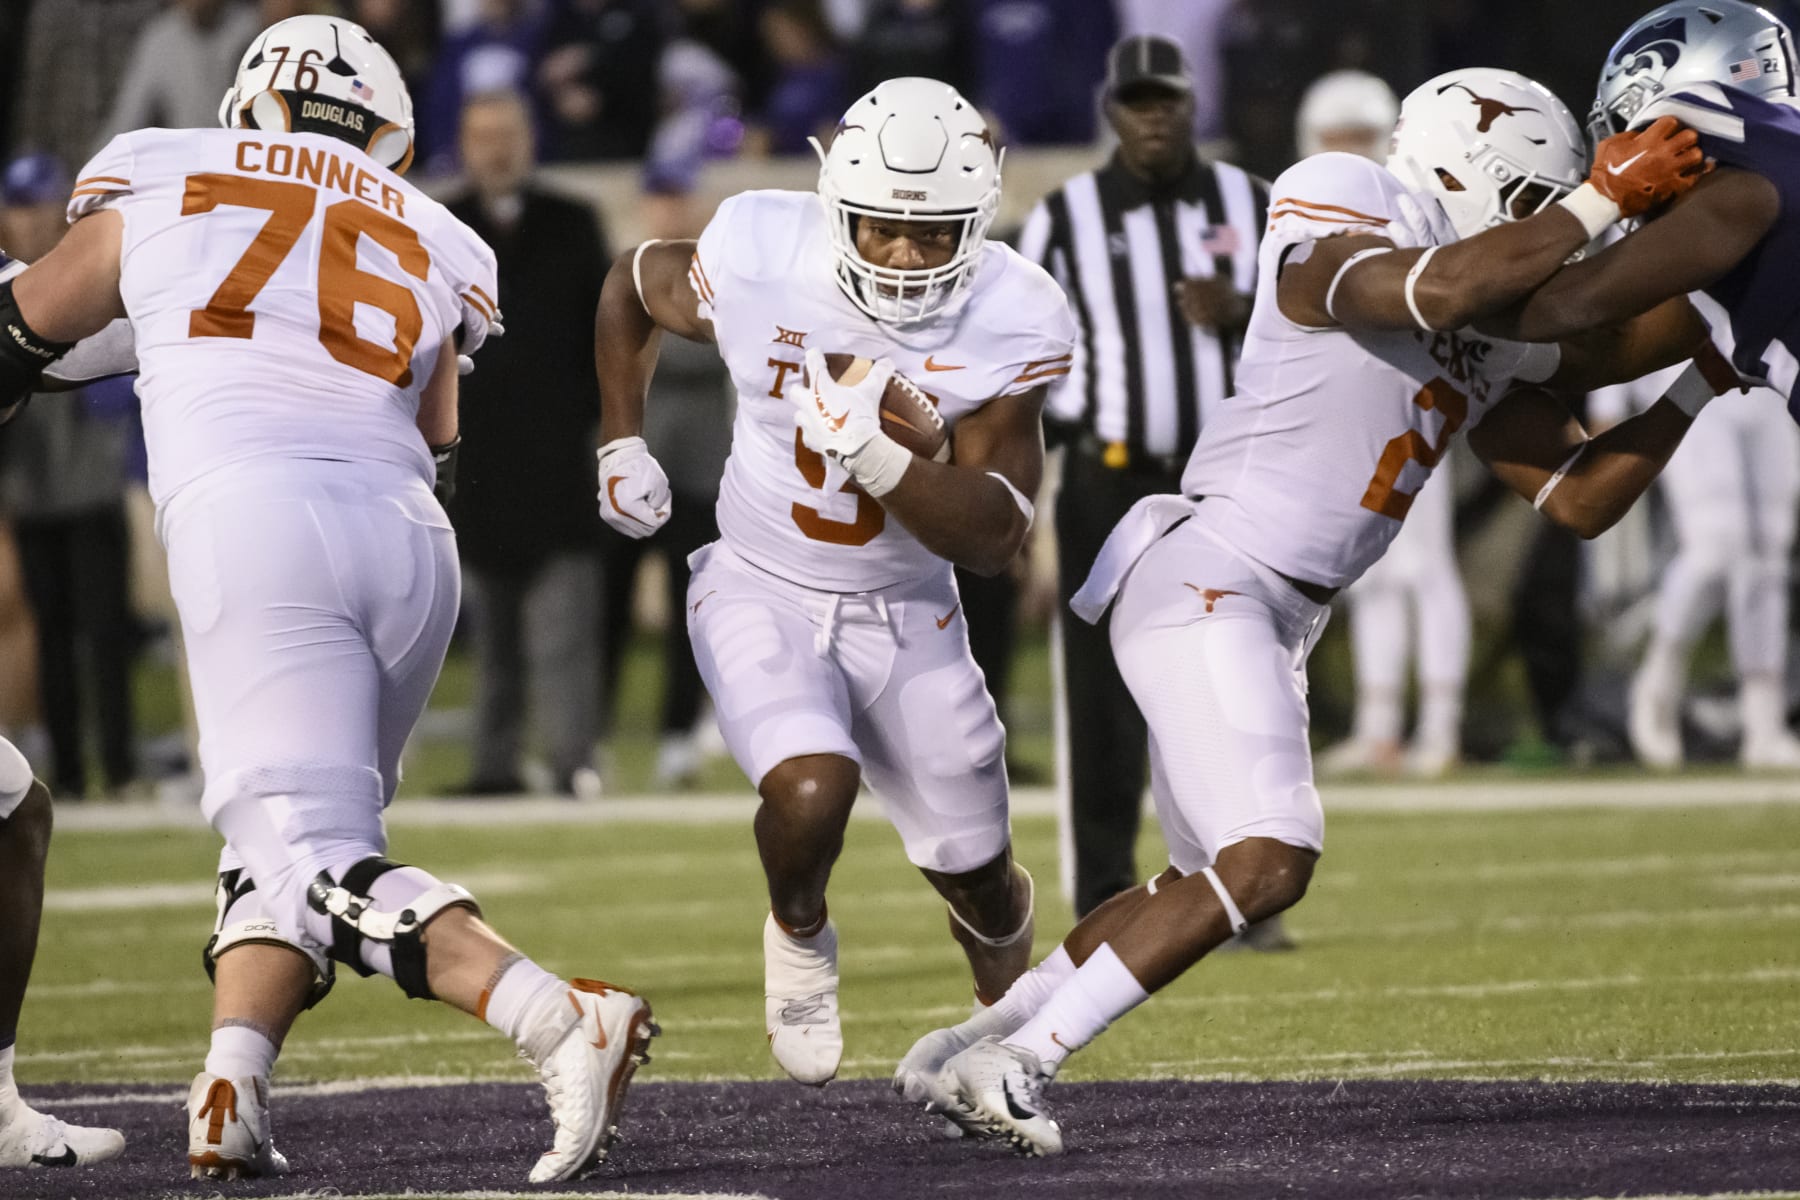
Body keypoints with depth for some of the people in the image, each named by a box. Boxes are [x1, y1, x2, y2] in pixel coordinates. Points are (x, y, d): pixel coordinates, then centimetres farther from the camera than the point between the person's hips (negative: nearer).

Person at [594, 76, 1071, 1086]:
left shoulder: (1009, 328, -20)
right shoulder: (758, 261, -20)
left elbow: (995, 536, -21)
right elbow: (632, 287, 4)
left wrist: (877, 456, -36)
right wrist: (622, 445, 4)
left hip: (908, 617, 2)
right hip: (763, 595, -2)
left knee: (979, 879, 11)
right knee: (810, 795, -30)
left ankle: (1008, 1002, 48)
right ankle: (801, 934, 6)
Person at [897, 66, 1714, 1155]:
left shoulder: (1495, 342, 15)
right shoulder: (1336, 239, -10)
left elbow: (1580, 500, 16)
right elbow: (1439, 288, -33)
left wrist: (1701, 388, 8)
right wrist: (1603, 199, -25)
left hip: (1272, 618, 10)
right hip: (1204, 580, -10)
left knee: (1213, 882, 16)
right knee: (1268, 862, -21)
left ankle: (970, 1051, 25)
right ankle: (1010, 1066, -18)